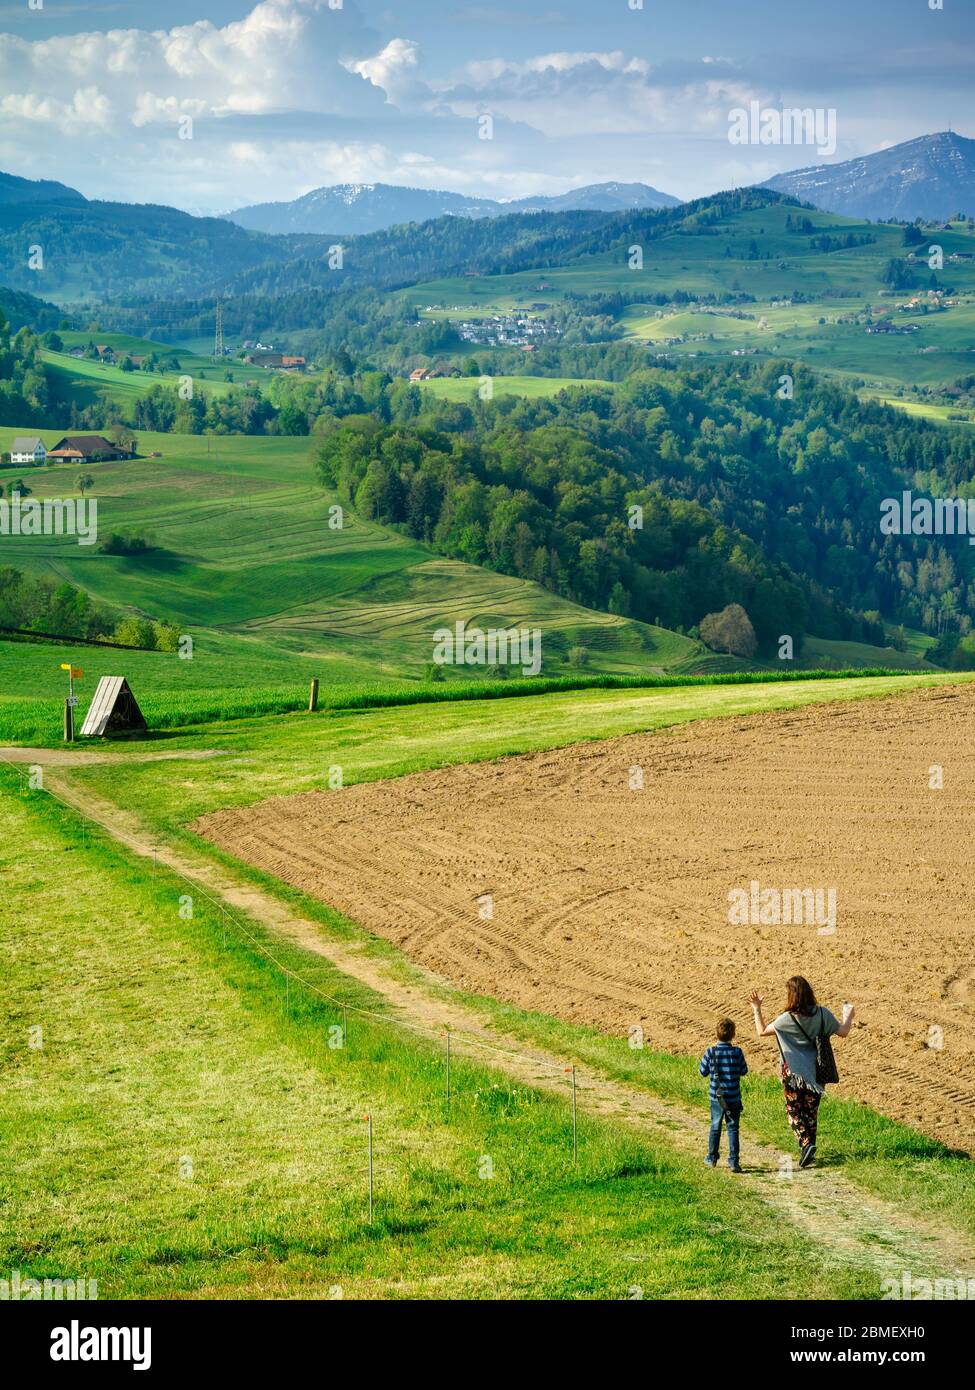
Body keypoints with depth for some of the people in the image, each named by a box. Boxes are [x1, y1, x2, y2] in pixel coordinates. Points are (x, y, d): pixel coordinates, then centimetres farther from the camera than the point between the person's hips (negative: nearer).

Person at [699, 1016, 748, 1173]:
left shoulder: (711, 1052, -11)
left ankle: (712, 1158, 26)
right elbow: (744, 1071, 2)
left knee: (715, 1127, 16)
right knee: (733, 1128, 5)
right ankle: (734, 1161, -1)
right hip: (734, 1098, -1)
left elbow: (703, 1071, 0)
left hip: (717, 1097, 1)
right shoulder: (737, 1052, -11)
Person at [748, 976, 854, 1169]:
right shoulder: (822, 1014, -8)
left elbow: (762, 1031, -5)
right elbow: (842, 1032, 4)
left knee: (794, 1110, 8)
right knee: (811, 1110, 17)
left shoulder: (787, 1019, -17)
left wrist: (756, 1008, 4)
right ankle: (810, 1147, 21)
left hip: (793, 1072, -4)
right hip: (816, 1071, 4)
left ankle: (805, 1143, -11)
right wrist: (848, 1017, 24)